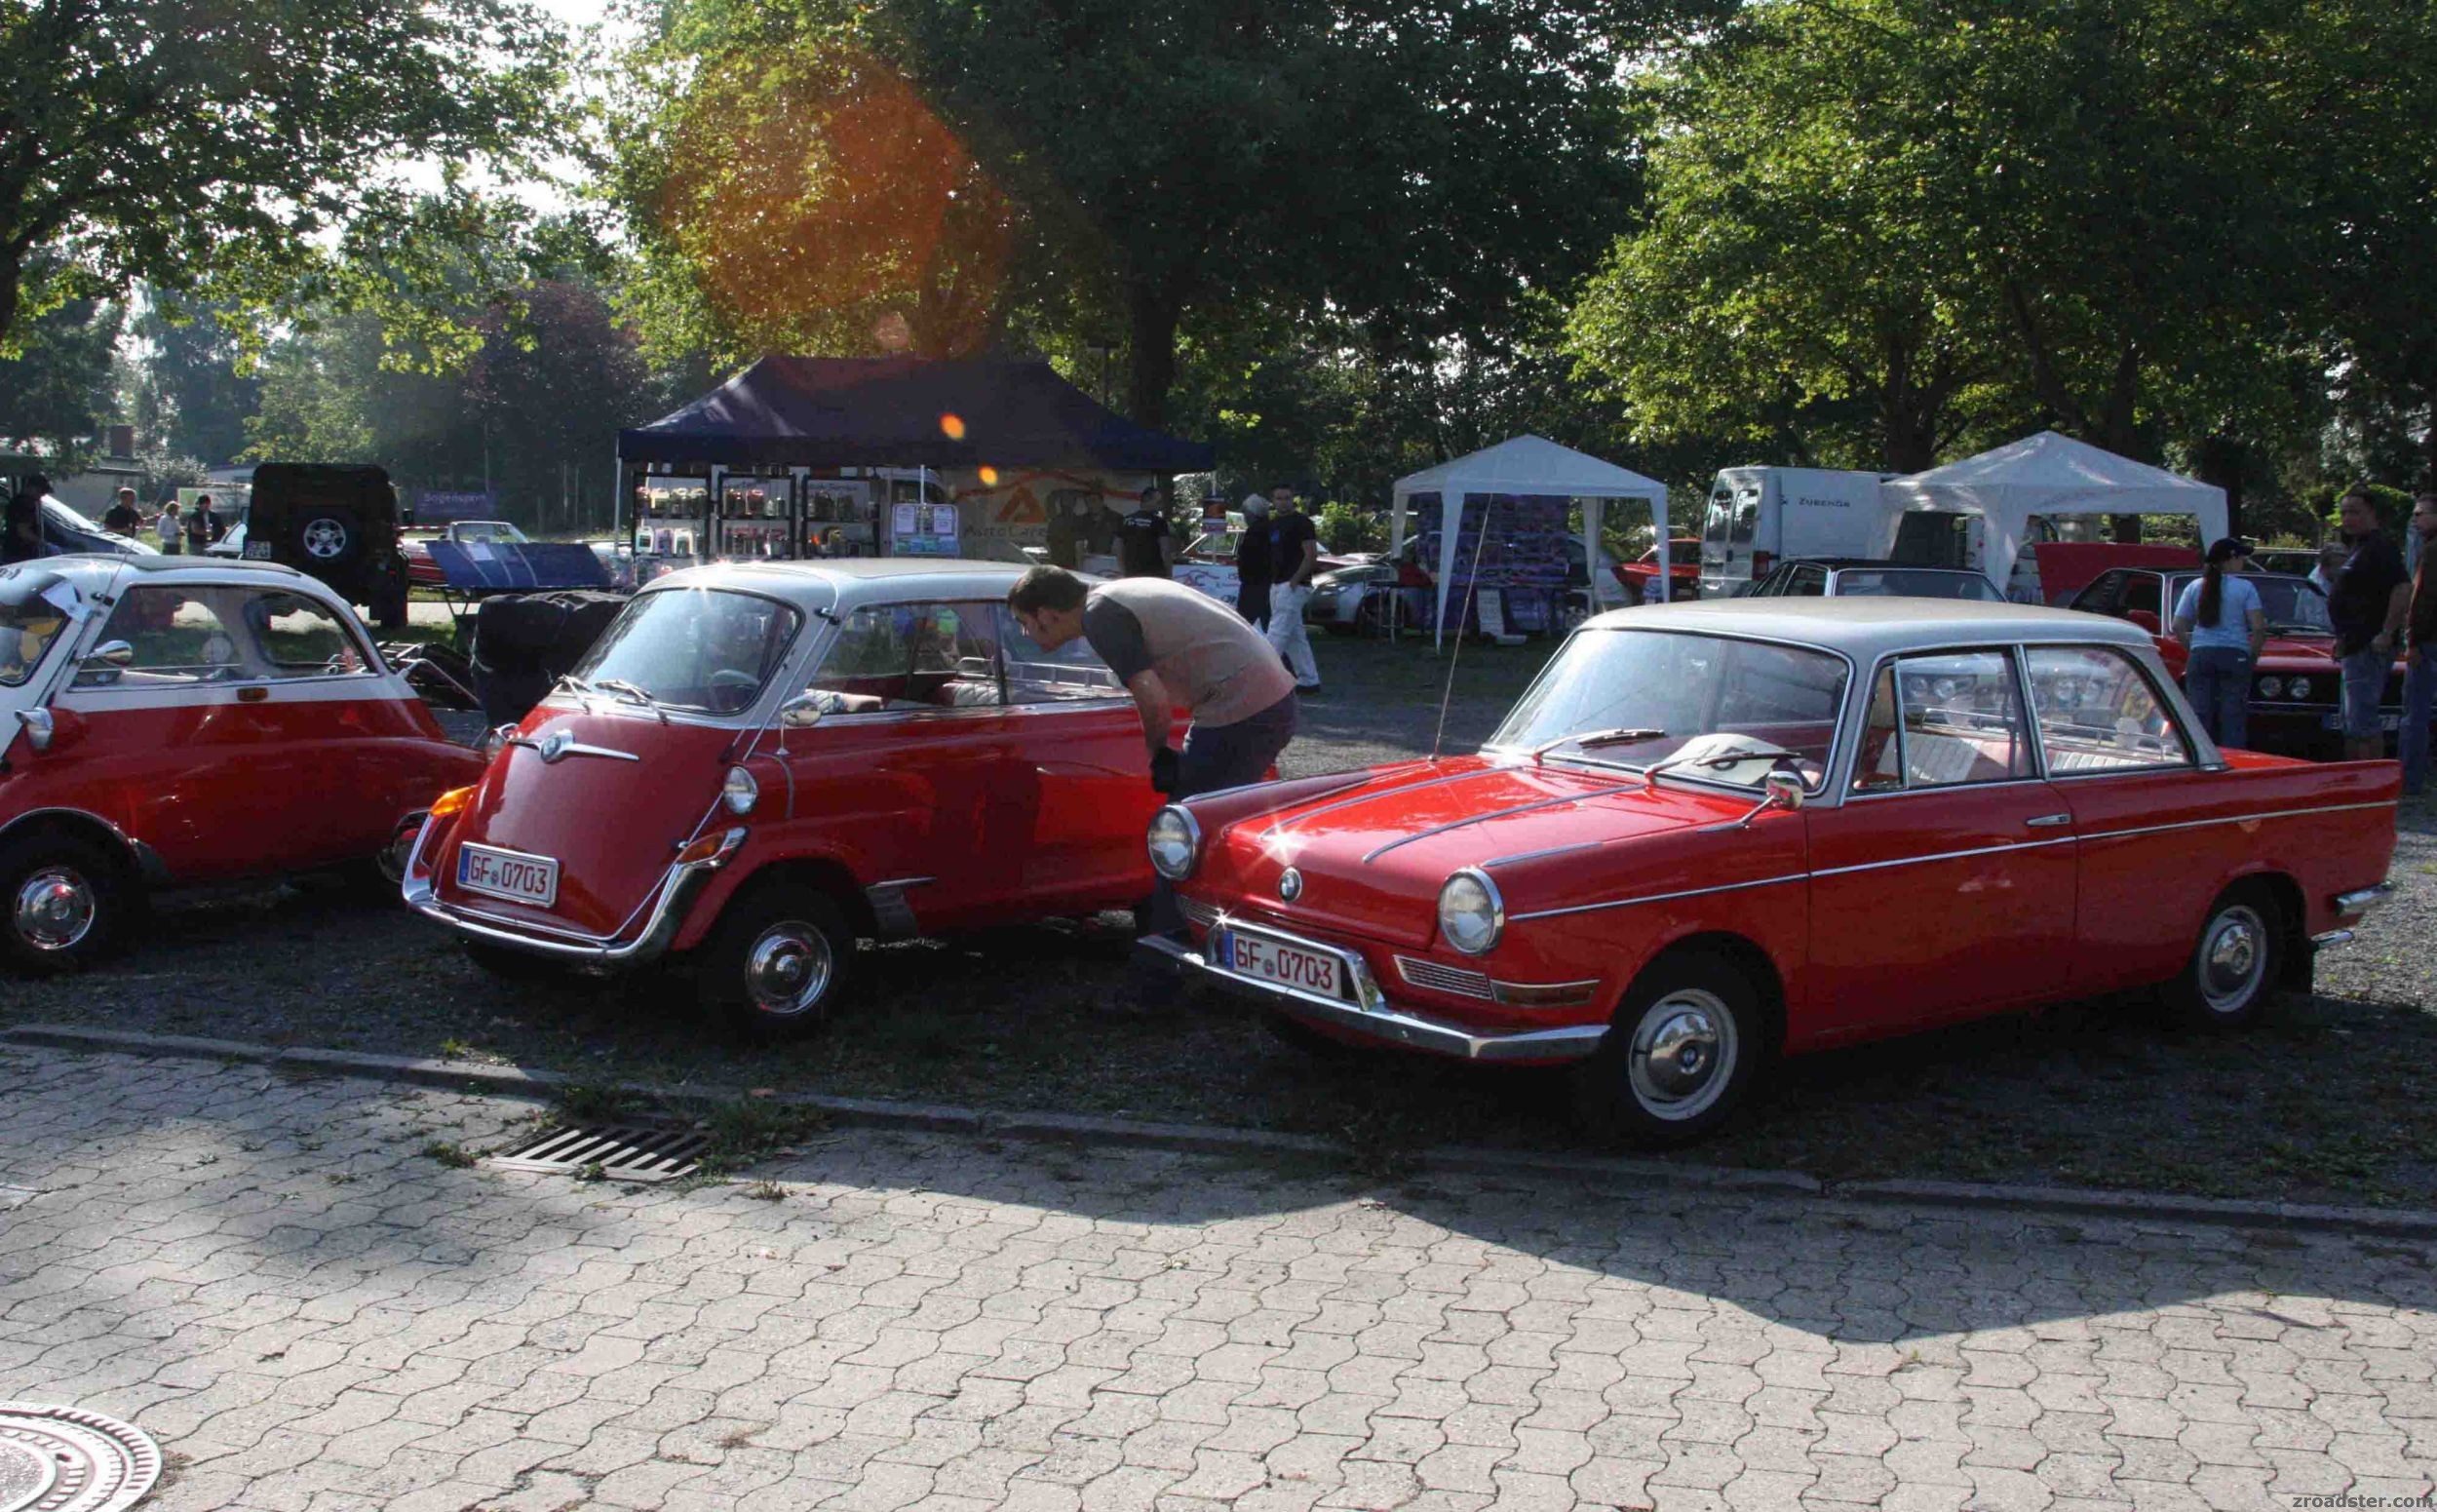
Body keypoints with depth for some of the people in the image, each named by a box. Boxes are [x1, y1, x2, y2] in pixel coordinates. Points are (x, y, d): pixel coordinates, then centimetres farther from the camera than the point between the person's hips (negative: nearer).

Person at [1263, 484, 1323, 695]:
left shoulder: (1301, 522, -7)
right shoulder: (1273, 524, 18)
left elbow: (1312, 555, -13)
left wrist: (1294, 581, -18)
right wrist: (1272, 581, 14)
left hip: (1292, 586, -9)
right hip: (1277, 585, 9)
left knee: (1278, 633, -12)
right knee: (1296, 636, 9)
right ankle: (1309, 682, 13)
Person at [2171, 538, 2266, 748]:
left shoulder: (2194, 587, 10)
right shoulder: (2244, 587, 0)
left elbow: (2178, 628, 6)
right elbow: (2259, 628, -6)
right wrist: (2253, 656, 6)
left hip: (2200, 656, 3)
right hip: (2234, 656, -3)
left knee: (2199, 717, 4)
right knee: (2233, 717, 0)